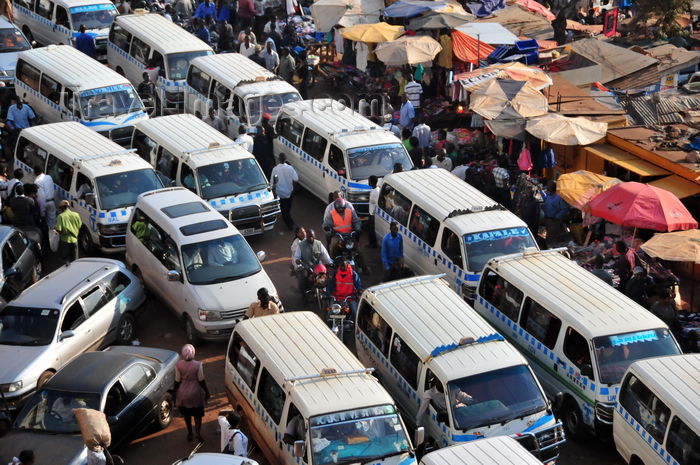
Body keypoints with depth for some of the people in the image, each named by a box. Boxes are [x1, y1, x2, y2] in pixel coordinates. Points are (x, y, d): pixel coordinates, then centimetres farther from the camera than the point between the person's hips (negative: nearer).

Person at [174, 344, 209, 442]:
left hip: (183, 393, 2)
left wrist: (175, 392, 8)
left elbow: (177, 381, -8)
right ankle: (198, 433, 16)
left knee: (187, 414, 20)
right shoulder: (197, 365, -22)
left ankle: (190, 434, 32)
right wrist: (206, 391, 2)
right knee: (198, 414, 17)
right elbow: (201, 380, -13)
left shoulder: (178, 365, -16)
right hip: (195, 393, -2)